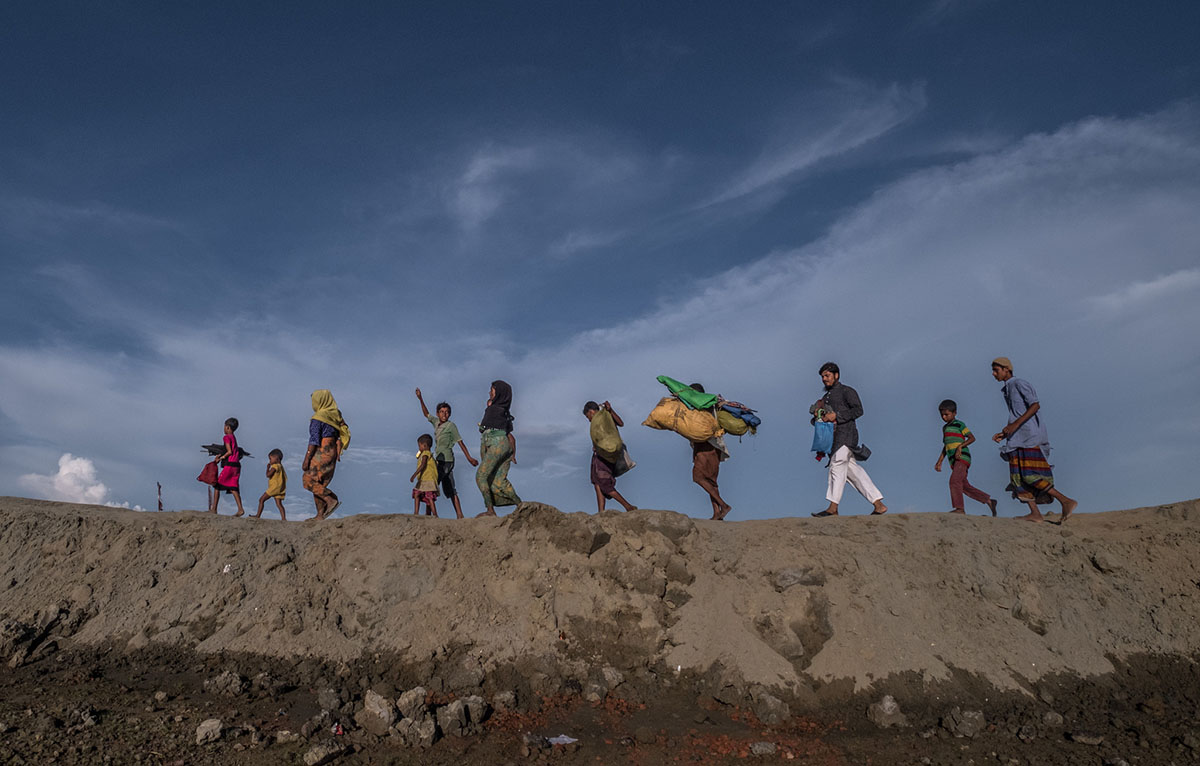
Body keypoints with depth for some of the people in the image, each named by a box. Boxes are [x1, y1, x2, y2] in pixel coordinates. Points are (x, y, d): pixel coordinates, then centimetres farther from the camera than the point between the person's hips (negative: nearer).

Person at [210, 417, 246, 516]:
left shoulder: (227, 437, -6)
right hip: (236, 465, 7)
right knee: (233, 488, 3)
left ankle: (214, 509, 3)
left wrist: (221, 458, -2)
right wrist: (220, 455, 20)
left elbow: (229, 452, -13)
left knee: (217, 485, 3)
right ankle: (240, 509, -10)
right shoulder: (234, 438, 18)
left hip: (229, 465, -7)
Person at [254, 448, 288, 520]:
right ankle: (283, 518, -9)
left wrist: (268, 467, -3)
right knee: (279, 504, 2)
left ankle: (258, 515, 1)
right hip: (279, 489, 9)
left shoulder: (275, 466, -10)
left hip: (274, 487, -9)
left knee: (261, 500, 0)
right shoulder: (281, 466, 18)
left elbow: (268, 475, -17)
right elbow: (284, 477, 23)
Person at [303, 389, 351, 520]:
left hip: (321, 453, -8)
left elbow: (314, 440, -16)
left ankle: (332, 500, -16)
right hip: (332, 452, 8)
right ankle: (321, 514, 9)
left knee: (309, 481, -3)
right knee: (320, 483, 11)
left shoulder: (318, 417, -12)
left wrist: (307, 459, -14)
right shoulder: (335, 416, 12)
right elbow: (344, 435, 14)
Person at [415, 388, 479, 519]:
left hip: (446, 460, -8)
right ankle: (459, 515, 5)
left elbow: (460, 443, -7)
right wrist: (420, 399, 23)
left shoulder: (451, 426, -6)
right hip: (439, 459, 8)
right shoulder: (436, 422, 13)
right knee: (450, 490, 5)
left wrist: (469, 458, -9)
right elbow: (426, 414, 29)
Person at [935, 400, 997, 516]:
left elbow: (972, 438, -7)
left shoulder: (959, 424, 1)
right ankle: (989, 501, 13)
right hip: (953, 460, 8)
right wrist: (939, 461, 21)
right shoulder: (945, 427, 23)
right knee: (964, 486, 5)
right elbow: (945, 447, 27)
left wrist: (960, 446, -21)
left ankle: (959, 508, -31)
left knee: (954, 480, -24)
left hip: (962, 457, -8)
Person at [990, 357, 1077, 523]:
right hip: (1019, 440, 9)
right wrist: (1004, 434, 14)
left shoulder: (1018, 383, -3)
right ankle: (1035, 513, -5)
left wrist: (1015, 424, -22)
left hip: (1029, 437, -9)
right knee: (1018, 476, 0)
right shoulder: (1008, 390, 25)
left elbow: (1035, 405, -16)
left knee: (1030, 475, -17)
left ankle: (1065, 501, -13)